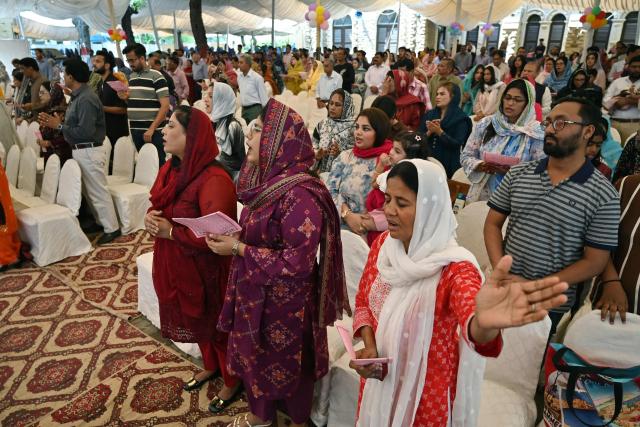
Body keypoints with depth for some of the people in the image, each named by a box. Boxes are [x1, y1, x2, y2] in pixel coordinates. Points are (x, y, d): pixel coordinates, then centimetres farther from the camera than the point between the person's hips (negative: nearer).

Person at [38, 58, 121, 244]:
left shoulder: (86, 99, -18)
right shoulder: (78, 96, 12)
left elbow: (85, 131, -24)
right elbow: (76, 125, 11)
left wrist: (59, 126, -15)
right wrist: (56, 124, 2)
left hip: (88, 151, -10)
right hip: (80, 150, 10)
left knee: (98, 191, -3)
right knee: (88, 190, 17)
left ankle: (112, 228, 6)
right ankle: (100, 220, 29)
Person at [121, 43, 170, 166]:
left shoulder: (156, 77, -8)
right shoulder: (131, 77, 13)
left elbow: (165, 106, -14)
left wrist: (152, 129, -18)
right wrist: (126, 98, 0)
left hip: (153, 131, -6)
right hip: (135, 130, 6)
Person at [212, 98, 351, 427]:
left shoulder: (299, 195, -27)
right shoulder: (268, 181, 1)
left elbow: (297, 262, -27)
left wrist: (237, 249, -23)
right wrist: (231, 236, -4)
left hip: (285, 300, -8)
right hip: (256, 293, 8)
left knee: (285, 362, 15)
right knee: (256, 356, 24)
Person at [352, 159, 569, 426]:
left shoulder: (454, 267, -25)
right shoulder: (382, 245, -9)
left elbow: (470, 316, -45)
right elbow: (363, 302, 2)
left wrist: (483, 323, -68)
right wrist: (369, 347, -15)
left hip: (425, 391, -4)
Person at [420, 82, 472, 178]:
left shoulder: (461, 118, -1)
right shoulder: (429, 114, 12)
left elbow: (457, 144, -12)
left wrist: (440, 132, -21)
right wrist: (429, 132, -13)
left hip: (449, 166, -3)